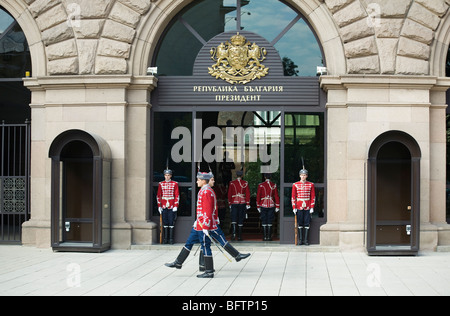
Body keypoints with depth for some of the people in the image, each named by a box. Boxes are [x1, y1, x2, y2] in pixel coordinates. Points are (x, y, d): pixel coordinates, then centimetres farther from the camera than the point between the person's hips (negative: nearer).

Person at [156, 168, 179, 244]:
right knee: (165, 223, 4)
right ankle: (165, 238, 10)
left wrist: (175, 206, -7)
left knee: (171, 223, -1)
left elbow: (177, 196, 0)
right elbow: (158, 195, 9)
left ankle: (171, 239, 3)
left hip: (171, 206, -2)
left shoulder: (175, 184, 1)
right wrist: (159, 206, 3)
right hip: (164, 206, 2)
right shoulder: (161, 184, 7)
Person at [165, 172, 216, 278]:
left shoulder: (207, 192, -18)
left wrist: (205, 227, -22)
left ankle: (209, 272, 5)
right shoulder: (203, 191, 14)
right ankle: (178, 262, 24)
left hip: (204, 225, -10)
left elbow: (208, 211, -22)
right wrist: (197, 222, 25)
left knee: (205, 247, -3)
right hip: (198, 225, 10)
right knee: (189, 242, 15)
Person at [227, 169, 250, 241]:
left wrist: (230, 203, 11)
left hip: (234, 203, 0)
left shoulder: (232, 183, 1)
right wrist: (248, 203, 3)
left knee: (233, 219, -1)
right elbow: (247, 193, -1)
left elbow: (229, 194, 3)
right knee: (241, 219, 6)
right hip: (242, 203, 0)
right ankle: (239, 236, 8)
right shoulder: (245, 183, 0)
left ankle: (233, 233, -21)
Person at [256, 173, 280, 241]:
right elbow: (276, 196, 1)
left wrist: (258, 206, 5)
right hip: (271, 205, 1)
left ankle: (264, 237, 4)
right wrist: (277, 206, 7)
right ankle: (269, 237, 5)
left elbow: (258, 196, -2)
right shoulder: (274, 185, 0)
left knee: (264, 222, 4)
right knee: (270, 222, 5)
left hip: (263, 205, -1)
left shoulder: (261, 185, -4)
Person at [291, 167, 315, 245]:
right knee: (300, 223, 3)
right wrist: (294, 207, -2)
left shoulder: (311, 185, 3)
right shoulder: (295, 185, 3)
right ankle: (300, 239, 10)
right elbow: (293, 197, 4)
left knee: (307, 223, 1)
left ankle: (306, 240, 6)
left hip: (307, 207, 0)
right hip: (299, 207, 0)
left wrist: (312, 207, -3)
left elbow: (313, 197, 3)